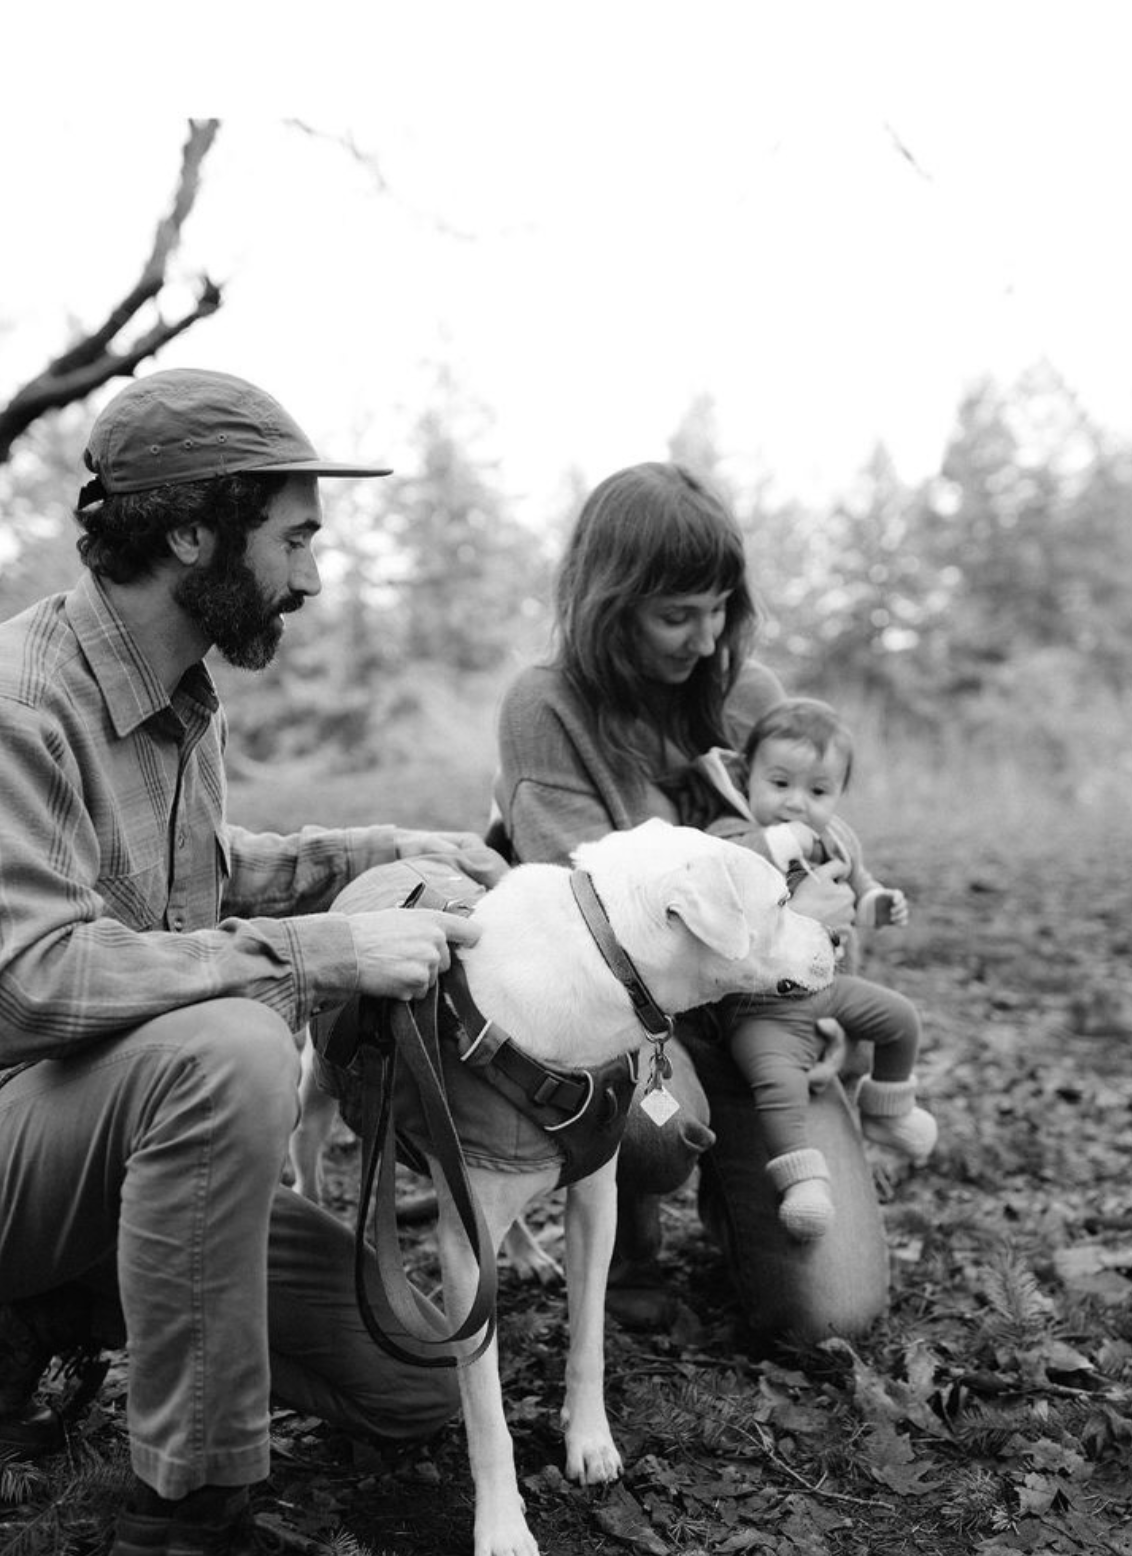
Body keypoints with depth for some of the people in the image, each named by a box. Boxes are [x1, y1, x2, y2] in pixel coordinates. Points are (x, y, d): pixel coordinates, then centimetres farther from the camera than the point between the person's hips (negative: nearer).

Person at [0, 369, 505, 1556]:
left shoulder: (187, 695, 5)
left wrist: (377, 849, 7)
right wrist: (324, 951, -33)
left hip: (139, 1129, 8)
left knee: (422, 1376, 4)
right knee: (225, 1046, -39)